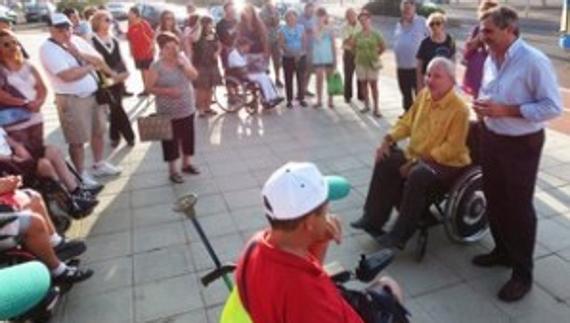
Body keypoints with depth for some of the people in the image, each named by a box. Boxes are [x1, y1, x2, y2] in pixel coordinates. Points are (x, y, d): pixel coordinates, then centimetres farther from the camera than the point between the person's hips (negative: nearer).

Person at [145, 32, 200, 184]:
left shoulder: (183, 60, 2)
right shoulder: (157, 66, -12)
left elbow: (194, 76, -6)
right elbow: (149, 87, -12)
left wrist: (183, 65, -19)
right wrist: (167, 91, -24)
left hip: (187, 108, 5)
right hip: (168, 112, -4)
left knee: (188, 137, 14)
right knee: (171, 140, 4)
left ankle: (186, 163, 33)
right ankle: (172, 170, 17)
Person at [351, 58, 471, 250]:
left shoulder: (459, 109, -20)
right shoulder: (424, 94, 2)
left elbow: (451, 149, -24)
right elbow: (407, 122, 12)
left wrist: (418, 161, -25)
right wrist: (388, 139, -4)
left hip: (447, 163, -8)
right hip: (417, 155, 8)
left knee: (417, 176, -34)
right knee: (385, 162, -6)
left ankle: (400, 234, -21)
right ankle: (373, 219, 0)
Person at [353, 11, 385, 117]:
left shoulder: (376, 34, -4)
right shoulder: (358, 35, 1)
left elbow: (383, 47, 6)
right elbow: (354, 47, 16)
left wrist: (375, 55, 8)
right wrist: (358, 56, 9)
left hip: (372, 63, -2)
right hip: (361, 63, 3)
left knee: (373, 84, -4)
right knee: (364, 84, 7)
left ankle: (376, 108, -3)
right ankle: (367, 106, 18)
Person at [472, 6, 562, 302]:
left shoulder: (534, 61, -20)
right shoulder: (491, 59, 4)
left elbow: (553, 107, -20)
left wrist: (506, 110, -26)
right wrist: (483, 104, -5)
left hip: (521, 145, -7)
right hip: (491, 139, 7)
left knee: (518, 207, 5)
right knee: (494, 200, 18)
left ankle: (522, 273, 22)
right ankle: (503, 251, 40)